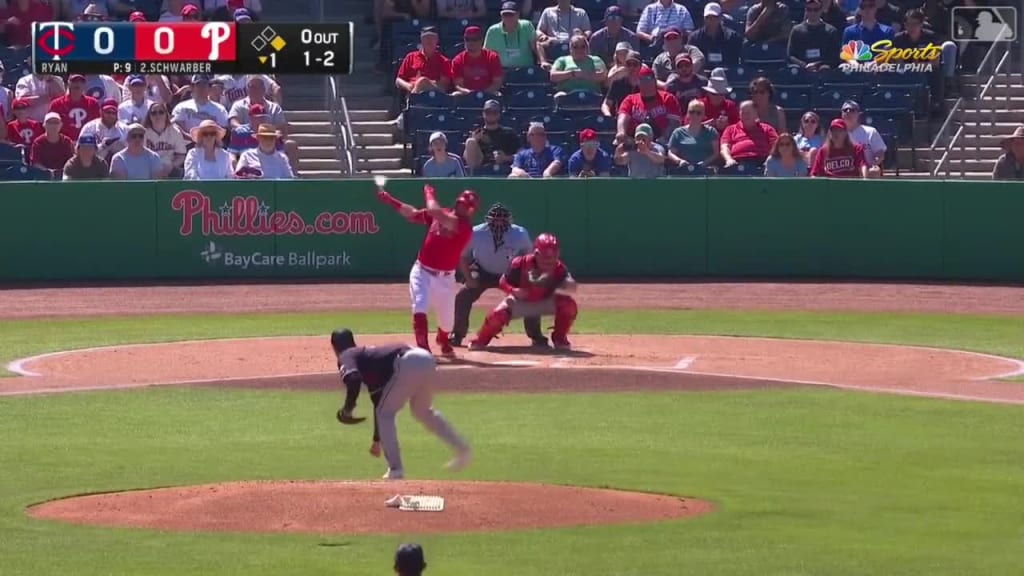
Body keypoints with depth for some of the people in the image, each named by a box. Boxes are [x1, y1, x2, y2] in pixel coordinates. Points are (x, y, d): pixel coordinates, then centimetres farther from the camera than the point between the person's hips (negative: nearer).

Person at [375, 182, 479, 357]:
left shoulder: (465, 227, -17)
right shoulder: (441, 214, 0)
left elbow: (435, 212, -29)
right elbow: (412, 215, 11)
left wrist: (430, 196, -10)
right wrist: (388, 199, 3)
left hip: (445, 278, -1)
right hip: (422, 272, 2)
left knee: (447, 319, 14)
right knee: (420, 310, -22)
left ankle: (443, 343, 47)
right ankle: (423, 350, -22)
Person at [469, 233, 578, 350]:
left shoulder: (559, 268, -25)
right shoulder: (520, 263, -26)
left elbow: (572, 288, -37)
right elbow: (503, 282, -14)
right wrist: (513, 290, -35)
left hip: (545, 301, 1)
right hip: (520, 301, -1)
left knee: (569, 304, -25)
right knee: (498, 314, -28)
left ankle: (559, 339, -2)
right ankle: (481, 340, 5)